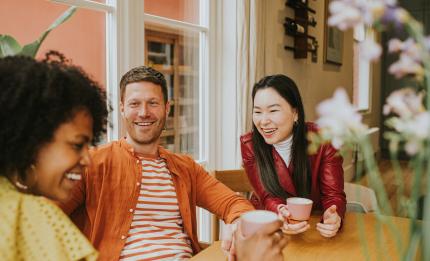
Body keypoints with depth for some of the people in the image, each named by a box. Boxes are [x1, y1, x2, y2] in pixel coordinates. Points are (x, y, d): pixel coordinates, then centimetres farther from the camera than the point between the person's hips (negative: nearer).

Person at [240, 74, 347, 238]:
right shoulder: (249, 145, -12)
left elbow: (333, 195, -14)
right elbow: (267, 197, -13)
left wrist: (333, 217, -37)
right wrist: (281, 212, -37)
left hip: (315, 222, 1)